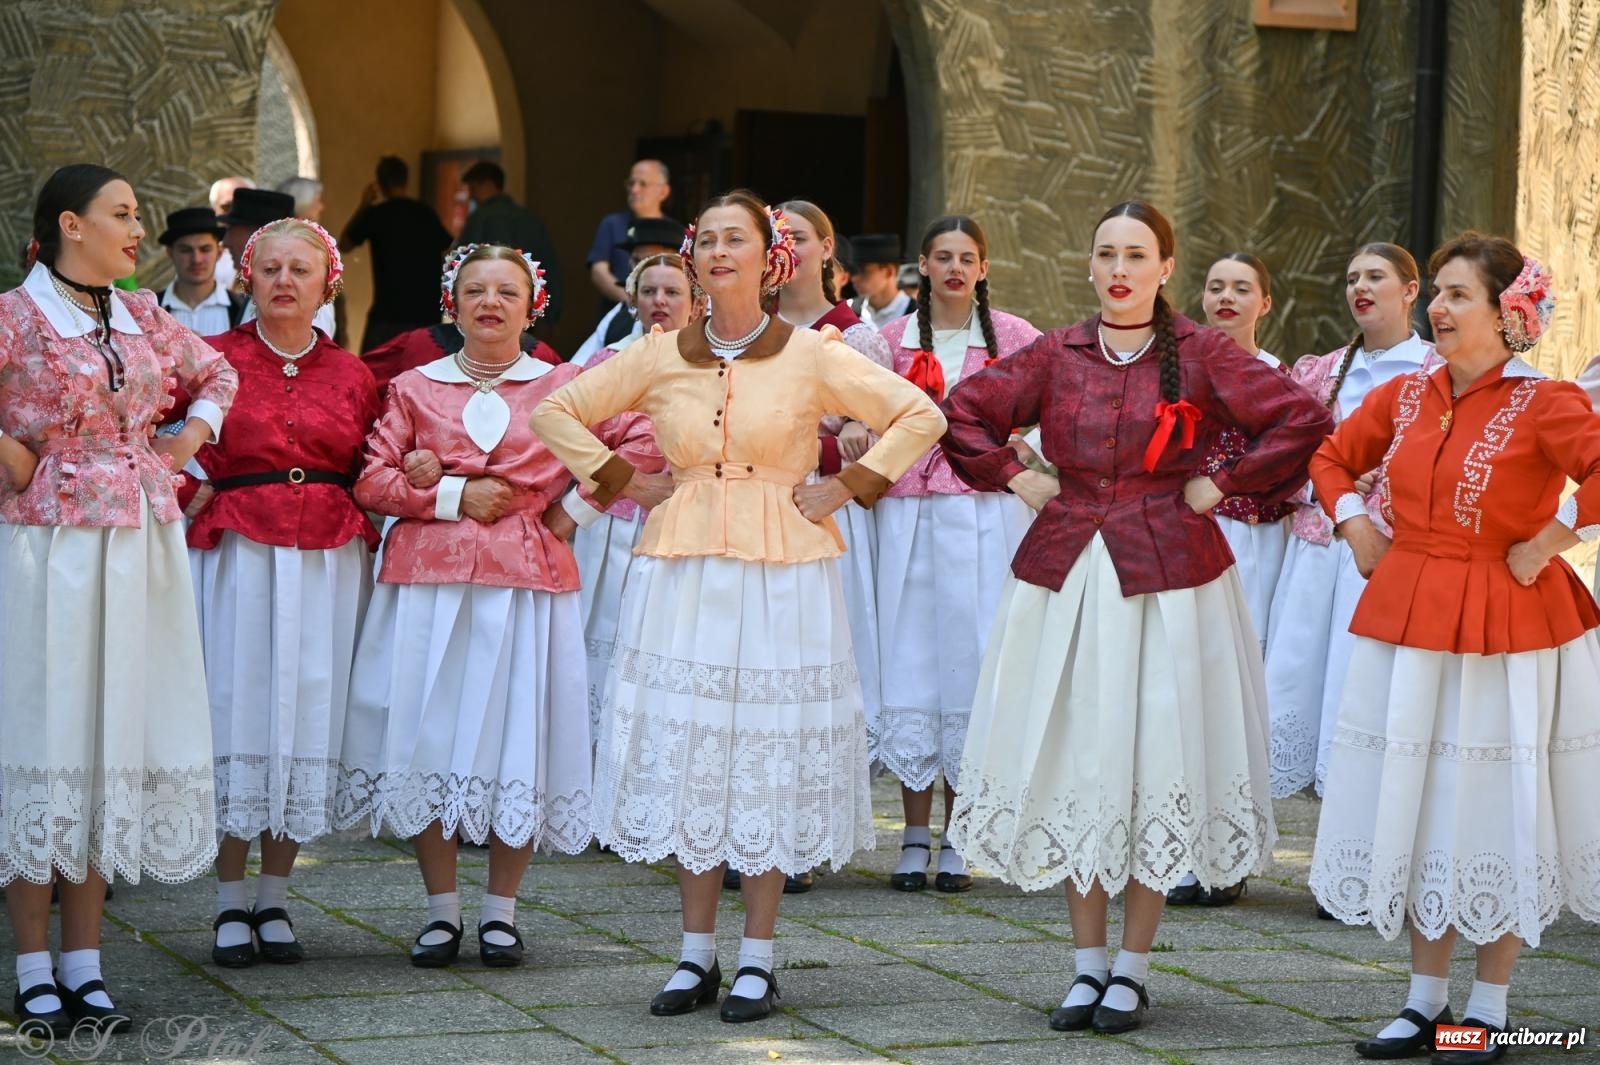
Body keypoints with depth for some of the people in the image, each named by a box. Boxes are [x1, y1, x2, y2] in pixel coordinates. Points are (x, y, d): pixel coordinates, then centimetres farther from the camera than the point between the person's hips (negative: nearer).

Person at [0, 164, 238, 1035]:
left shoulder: (144, 319, 11)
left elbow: (216, 373, 27)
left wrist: (187, 441, 12)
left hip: (139, 546, 6)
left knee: (115, 737, 7)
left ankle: (84, 965, 14)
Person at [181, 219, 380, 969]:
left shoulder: (349, 374, 11)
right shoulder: (214, 360, 3)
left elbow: (368, 476, 18)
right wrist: (189, 498, -10)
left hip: (329, 559, 2)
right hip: (238, 552, -2)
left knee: (307, 715, 3)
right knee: (237, 708, -3)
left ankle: (274, 901, 12)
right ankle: (231, 904, 6)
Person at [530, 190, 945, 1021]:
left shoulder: (811, 356, -1)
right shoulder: (658, 358, 5)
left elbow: (921, 416, 0)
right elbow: (555, 413, 13)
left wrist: (845, 488, -5)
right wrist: (624, 480, 5)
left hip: (781, 573, -2)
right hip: (681, 571, 2)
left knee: (771, 761, 0)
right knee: (686, 756, 3)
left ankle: (756, 959, 8)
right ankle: (697, 954, 13)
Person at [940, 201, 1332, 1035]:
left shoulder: (1202, 355, -1)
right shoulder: (1055, 355, 8)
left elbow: (1303, 421, -7)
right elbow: (961, 412, 16)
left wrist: (1223, 486, -7)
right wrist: (1015, 477, 6)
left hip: (1166, 579, -3)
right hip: (1066, 577, 3)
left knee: (1156, 760, -1)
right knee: (1073, 760, 4)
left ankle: (1132, 969, 9)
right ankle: (1088, 964, 14)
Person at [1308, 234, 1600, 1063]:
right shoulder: (1405, 396, 7)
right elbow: (1332, 458, 22)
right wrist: (1355, 528, 8)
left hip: (1506, 629, -6)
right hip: (1406, 620, 6)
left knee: (1496, 815, 2)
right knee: (1417, 813, 10)